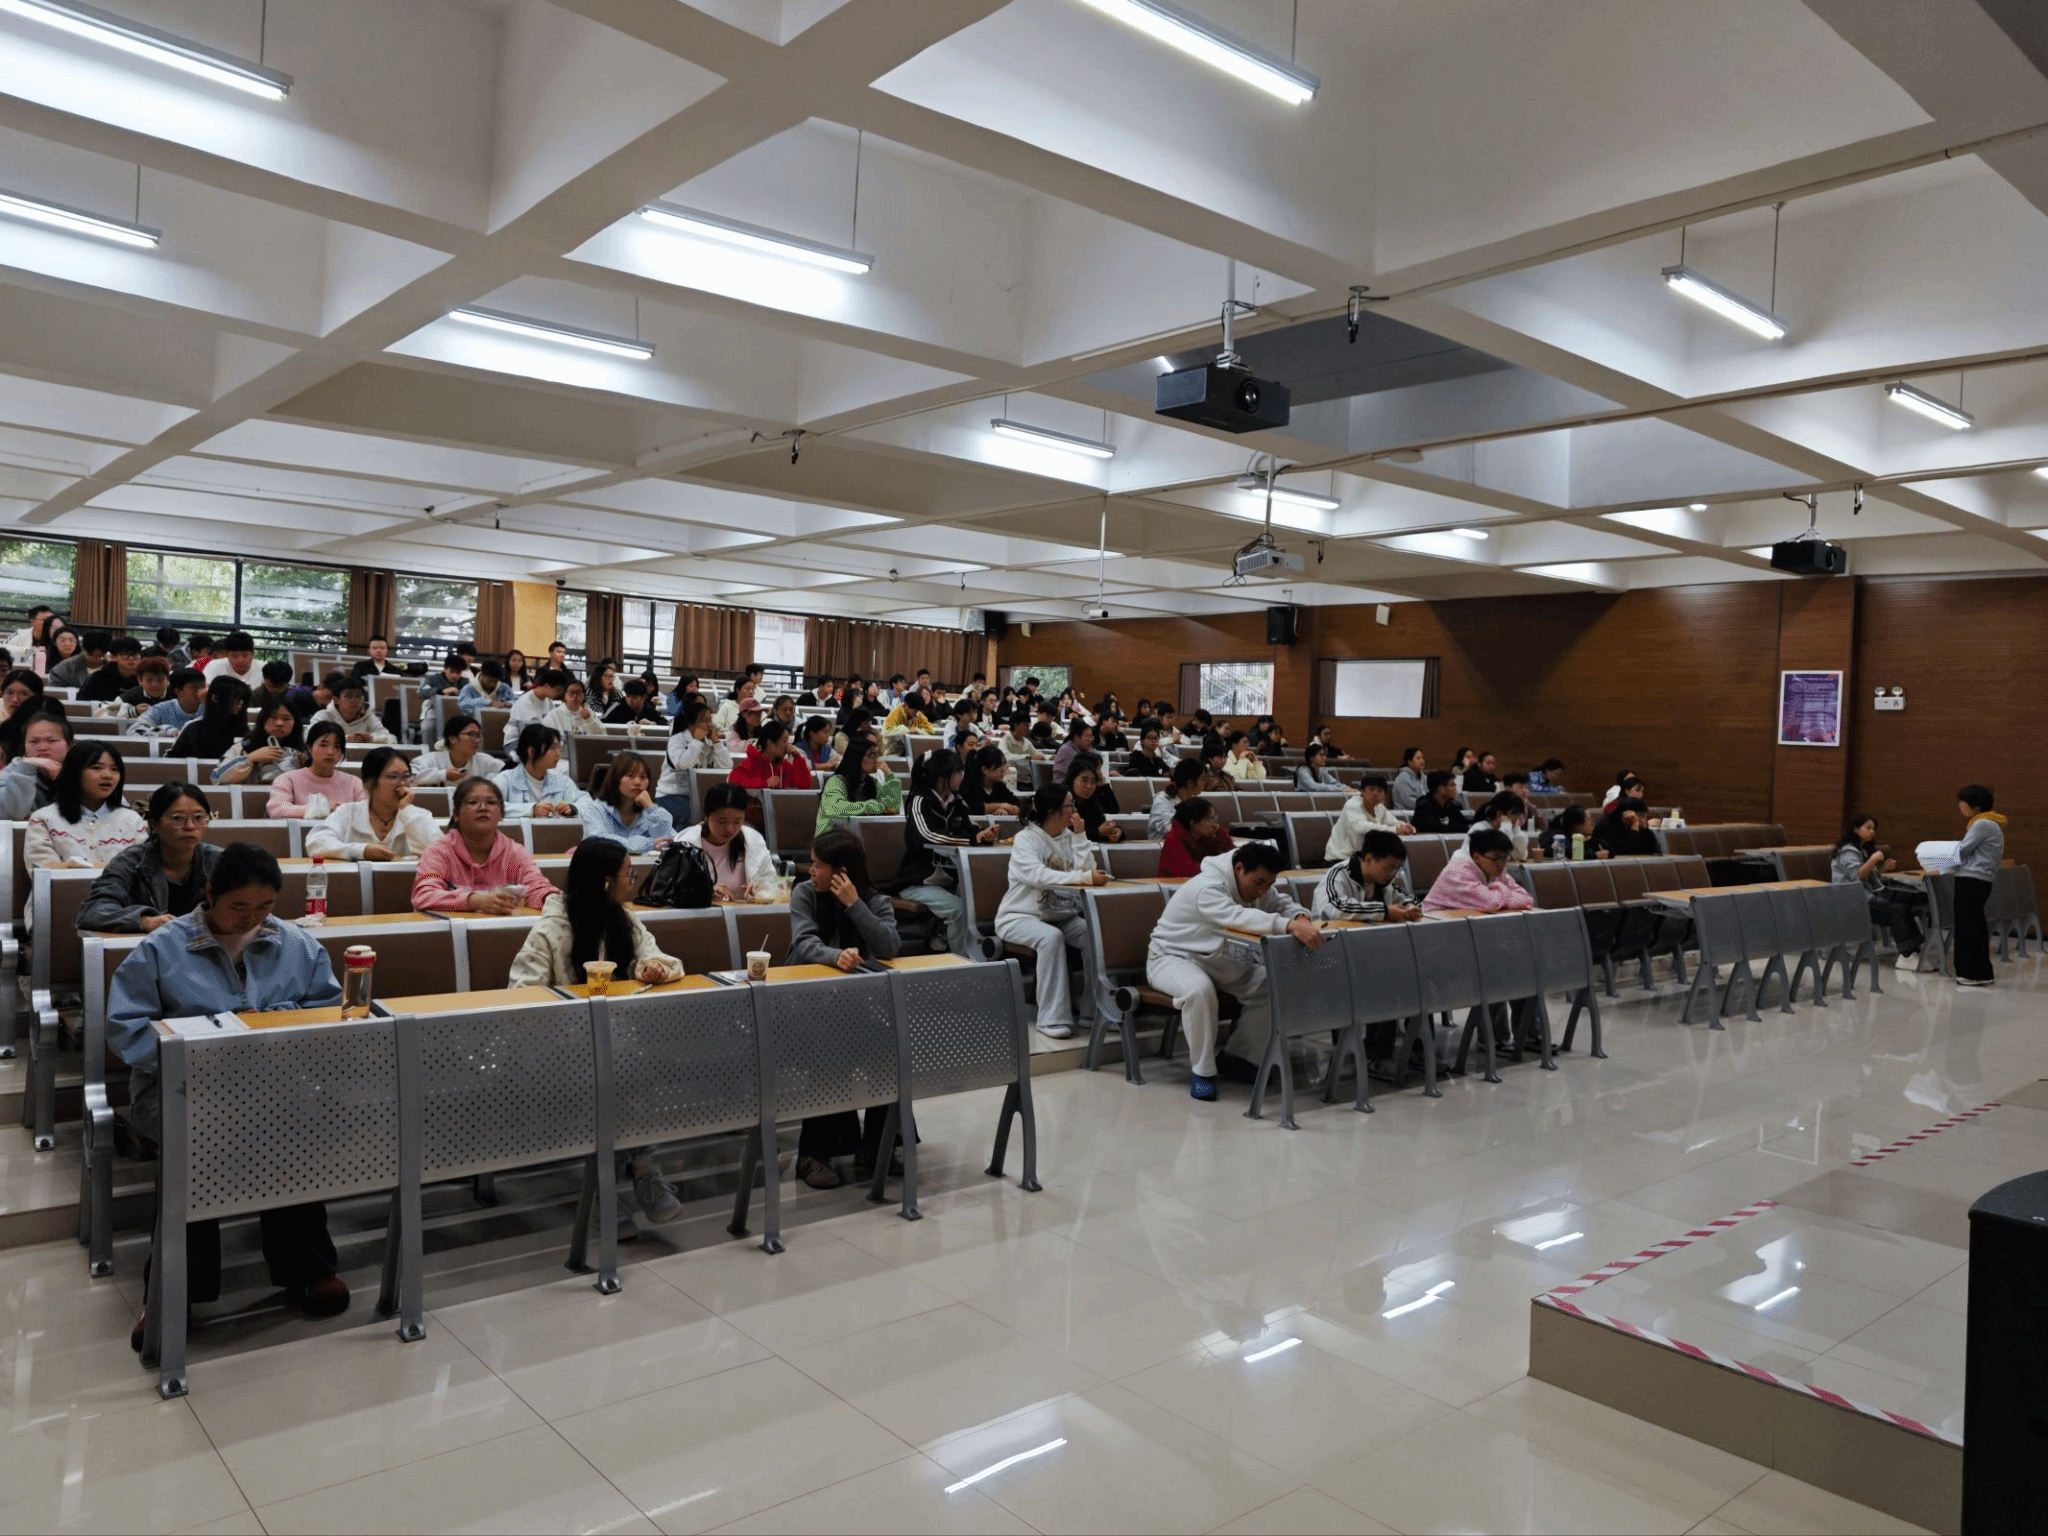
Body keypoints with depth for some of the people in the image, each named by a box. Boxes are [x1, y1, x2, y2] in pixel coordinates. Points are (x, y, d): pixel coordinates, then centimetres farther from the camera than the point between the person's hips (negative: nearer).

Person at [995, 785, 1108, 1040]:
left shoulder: (1069, 836, 7)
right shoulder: (1026, 839, -12)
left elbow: (1088, 870, -6)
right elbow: (1039, 876, -31)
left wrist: (1079, 835, -9)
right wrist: (1085, 877, -39)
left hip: (1059, 916, 6)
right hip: (1020, 917, -6)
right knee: (1051, 937, -36)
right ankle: (1053, 1018, -33)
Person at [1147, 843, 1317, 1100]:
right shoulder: (1207, 888, -32)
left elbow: (1285, 904, -1)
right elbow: (1239, 917, -49)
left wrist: (1300, 916, -27)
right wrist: (1290, 926, -60)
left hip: (1217, 960, 8)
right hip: (1172, 956, -8)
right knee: (1200, 990, -39)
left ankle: (1238, 1058, 3)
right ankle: (1203, 1070, -20)